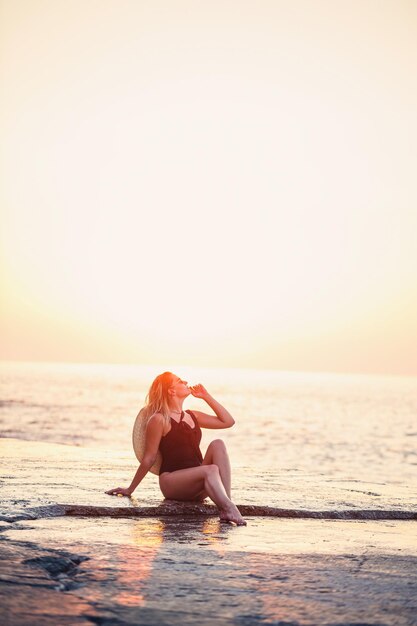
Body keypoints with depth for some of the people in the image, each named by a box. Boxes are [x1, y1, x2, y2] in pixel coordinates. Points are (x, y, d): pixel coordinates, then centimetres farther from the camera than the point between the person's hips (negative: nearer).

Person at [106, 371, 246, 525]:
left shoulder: (193, 416, 20)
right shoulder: (159, 419, -2)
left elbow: (228, 421, 18)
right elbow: (149, 458, 1)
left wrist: (206, 396, 17)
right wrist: (130, 489, 2)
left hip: (196, 482, 7)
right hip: (171, 481, -7)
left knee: (217, 444, -18)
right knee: (211, 470, -32)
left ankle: (227, 500, -33)